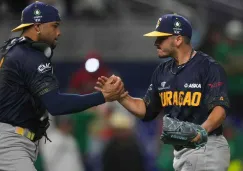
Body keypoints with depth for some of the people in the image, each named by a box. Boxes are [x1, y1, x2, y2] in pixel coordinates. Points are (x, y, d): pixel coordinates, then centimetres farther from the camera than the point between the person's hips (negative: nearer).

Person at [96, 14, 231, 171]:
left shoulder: (209, 67, -12)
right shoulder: (163, 71, 11)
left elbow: (221, 108, -21)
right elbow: (146, 110, 16)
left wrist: (203, 130, -40)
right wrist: (120, 95, 1)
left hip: (206, 150, -8)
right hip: (179, 150, 8)